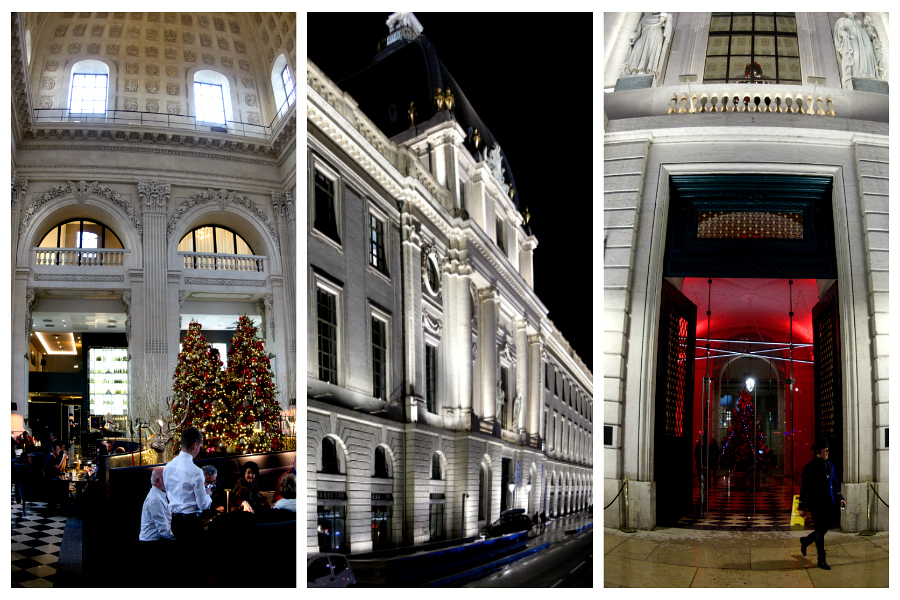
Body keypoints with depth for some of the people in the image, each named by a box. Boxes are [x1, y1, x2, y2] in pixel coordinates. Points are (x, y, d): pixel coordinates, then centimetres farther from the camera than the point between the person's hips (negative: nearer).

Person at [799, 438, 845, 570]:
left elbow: (834, 483, 21)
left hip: (829, 504, 6)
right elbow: (804, 488, -8)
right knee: (820, 531, -4)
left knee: (824, 529, 13)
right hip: (816, 504, -6)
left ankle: (805, 541, 40)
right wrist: (802, 506, -10)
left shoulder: (830, 465, 11)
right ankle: (821, 560, 5)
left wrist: (840, 498, 11)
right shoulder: (809, 468, -8)